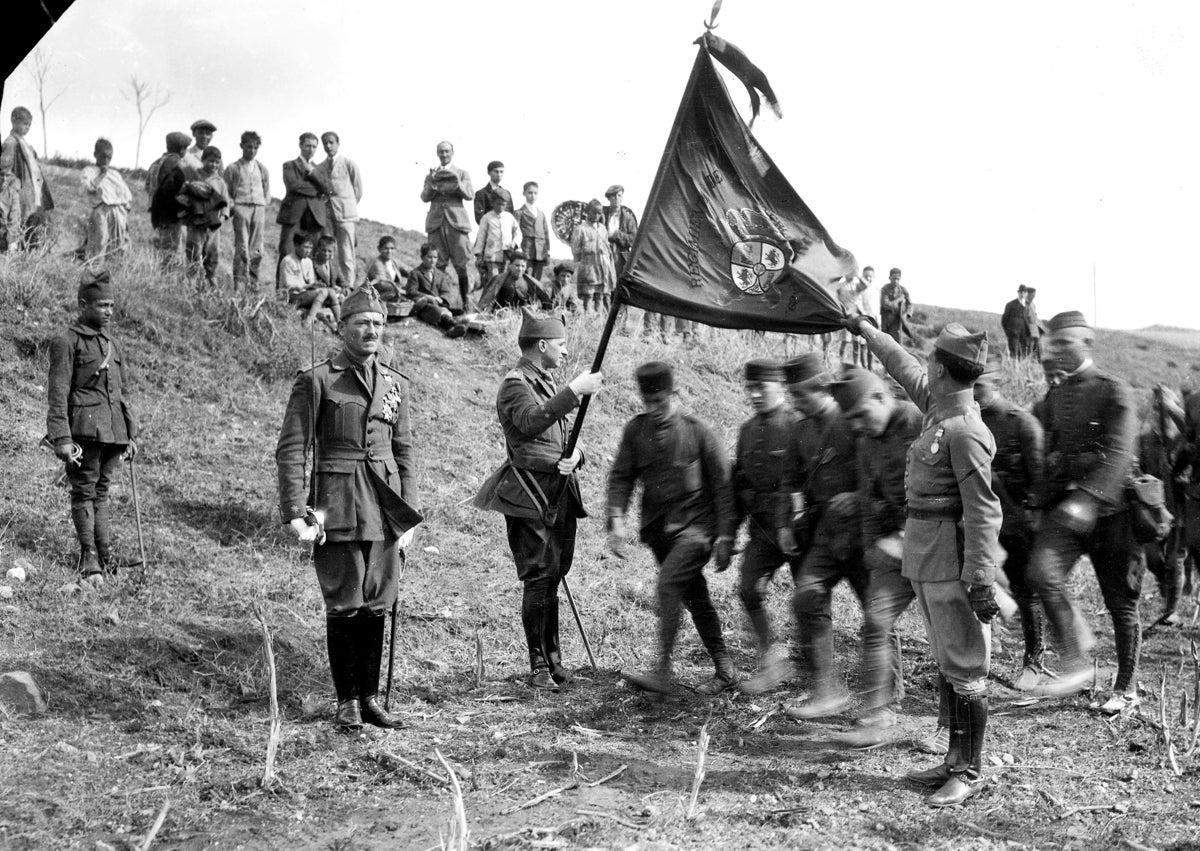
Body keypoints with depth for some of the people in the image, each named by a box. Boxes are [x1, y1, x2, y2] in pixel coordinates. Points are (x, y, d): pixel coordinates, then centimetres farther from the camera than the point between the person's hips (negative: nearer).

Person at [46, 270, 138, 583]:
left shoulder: (111, 343, 17)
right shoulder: (67, 342, -4)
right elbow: (57, 393, -10)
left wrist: (131, 433, 19)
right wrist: (62, 438, -17)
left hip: (113, 430, 6)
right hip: (84, 428, -6)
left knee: (102, 490, 10)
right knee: (84, 491, -2)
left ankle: (105, 554, 13)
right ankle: (89, 558, 1)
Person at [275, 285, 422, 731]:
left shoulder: (396, 383, 11)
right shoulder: (316, 380, -4)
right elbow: (291, 448, -6)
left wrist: (409, 513, 11)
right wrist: (294, 511, -13)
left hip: (384, 505, 5)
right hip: (338, 504, -5)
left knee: (376, 605, 9)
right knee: (344, 605, 0)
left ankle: (370, 696, 19)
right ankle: (347, 701, 11)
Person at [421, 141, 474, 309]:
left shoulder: (462, 173, 14)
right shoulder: (431, 175, 18)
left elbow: (470, 195, 1)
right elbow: (425, 197, 5)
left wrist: (457, 183, -16)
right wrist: (432, 183, -13)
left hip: (457, 221, -1)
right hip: (436, 222, 1)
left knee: (462, 265, -6)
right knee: (437, 265, -3)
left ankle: (466, 301, -3)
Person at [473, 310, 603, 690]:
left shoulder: (547, 384, 21)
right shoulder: (515, 385, -8)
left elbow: (563, 437, 19)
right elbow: (531, 421, -31)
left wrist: (574, 455, -5)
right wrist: (575, 391, -34)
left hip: (559, 495, 8)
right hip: (530, 498, -8)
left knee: (553, 577, 12)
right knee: (539, 578, -8)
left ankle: (552, 658, 20)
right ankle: (538, 666, -3)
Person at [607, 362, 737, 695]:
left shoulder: (696, 430, -8)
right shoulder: (635, 431, 2)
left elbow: (722, 483, -4)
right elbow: (621, 477, 4)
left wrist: (725, 536, -6)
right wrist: (616, 521, -11)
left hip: (695, 525, -5)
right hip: (658, 528, 5)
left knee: (669, 583, -22)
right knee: (694, 596, 11)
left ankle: (663, 671, -19)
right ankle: (724, 670, 22)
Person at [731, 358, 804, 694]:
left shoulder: (798, 425, -10)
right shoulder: (747, 430, 12)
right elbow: (739, 481, 19)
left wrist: (792, 525, -22)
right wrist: (729, 530, 16)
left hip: (796, 527, -6)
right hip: (762, 527, 6)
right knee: (748, 589, -7)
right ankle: (773, 661, 7)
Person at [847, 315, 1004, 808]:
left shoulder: (964, 431, -19)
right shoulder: (940, 405, 8)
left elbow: (983, 511, -22)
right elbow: (904, 368, 28)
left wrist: (981, 579, -24)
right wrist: (865, 330, 40)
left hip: (952, 556, -10)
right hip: (924, 552, 10)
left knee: (963, 665, -3)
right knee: (946, 661, 14)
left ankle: (971, 773, 5)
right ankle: (956, 761, 22)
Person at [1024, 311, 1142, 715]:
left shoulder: (1114, 391, -8)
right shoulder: (1053, 397, 11)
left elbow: (1118, 454, -19)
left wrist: (1087, 499, -31)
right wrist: (1044, 499, 20)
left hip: (1109, 509, -4)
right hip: (1064, 506, 4)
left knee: (1120, 601, 5)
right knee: (1042, 573, -20)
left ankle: (1126, 687, 22)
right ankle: (1075, 662, -9)